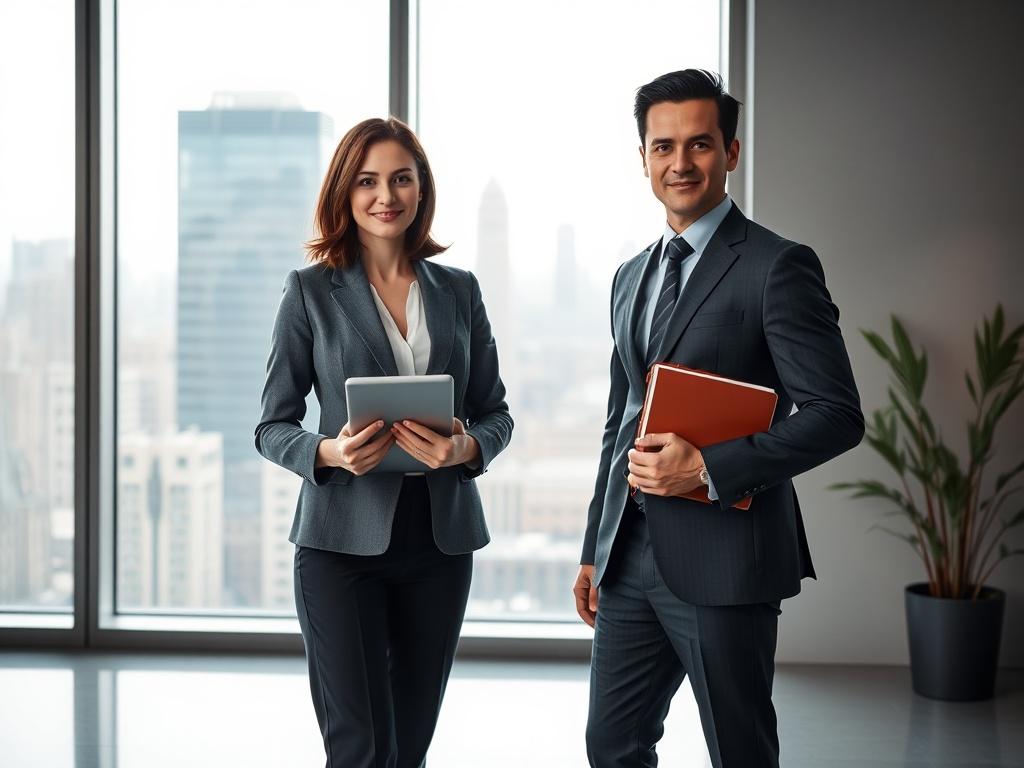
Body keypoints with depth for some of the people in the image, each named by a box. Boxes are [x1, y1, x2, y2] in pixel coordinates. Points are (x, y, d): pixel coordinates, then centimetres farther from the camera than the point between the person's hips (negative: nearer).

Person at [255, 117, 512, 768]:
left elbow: (496, 413, 10)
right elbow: (273, 426, 1)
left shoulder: (459, 291, 9)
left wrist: (465, 448, -12)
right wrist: (330, 452, -20)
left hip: (440, 540, 3)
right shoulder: (312, 292, 0)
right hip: (343, 541, -3)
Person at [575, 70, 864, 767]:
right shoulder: (631, 277, 15)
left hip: (723, 556, -7)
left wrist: (707, 466, -20)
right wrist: (594, 550, 19)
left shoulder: (778, 266, -8)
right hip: (631, 555, 7)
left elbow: (837, 415, -13)